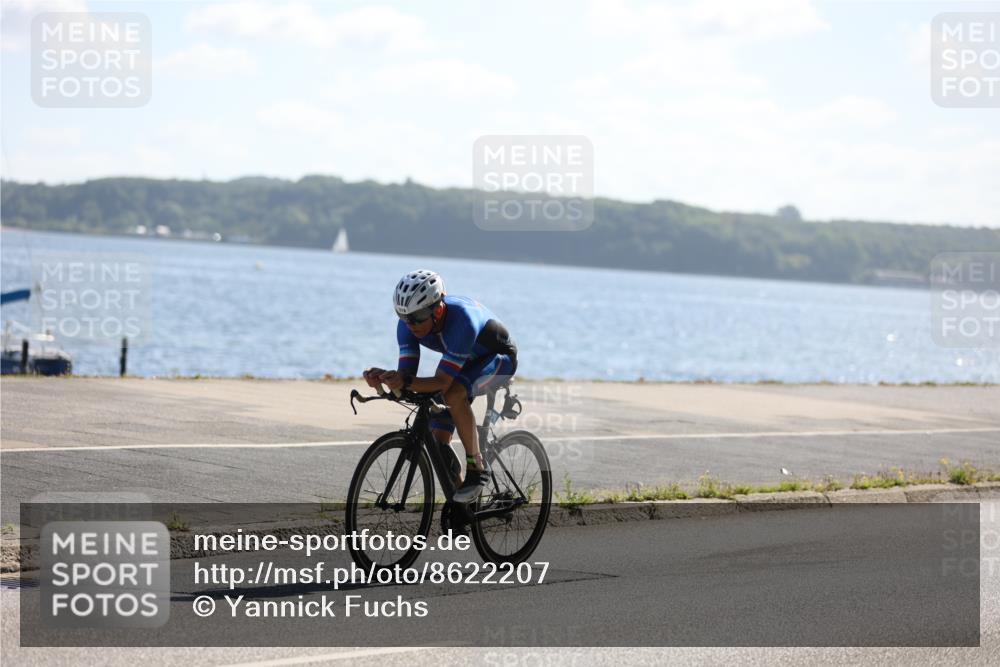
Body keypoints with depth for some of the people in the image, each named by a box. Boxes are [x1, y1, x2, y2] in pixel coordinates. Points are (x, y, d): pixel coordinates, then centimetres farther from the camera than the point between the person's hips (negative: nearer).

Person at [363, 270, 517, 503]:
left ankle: (477, 468, -22)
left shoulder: (461, 320, -41)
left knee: (454, 394, -37)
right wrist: (384, 379, -46)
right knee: (438, 444, -8)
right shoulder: (408, 323, -23)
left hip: (498, 358, -6)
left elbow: (443, 381, -43)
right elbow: (406, 373, -25)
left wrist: (405, 382, -58)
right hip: (465, 361, 6)